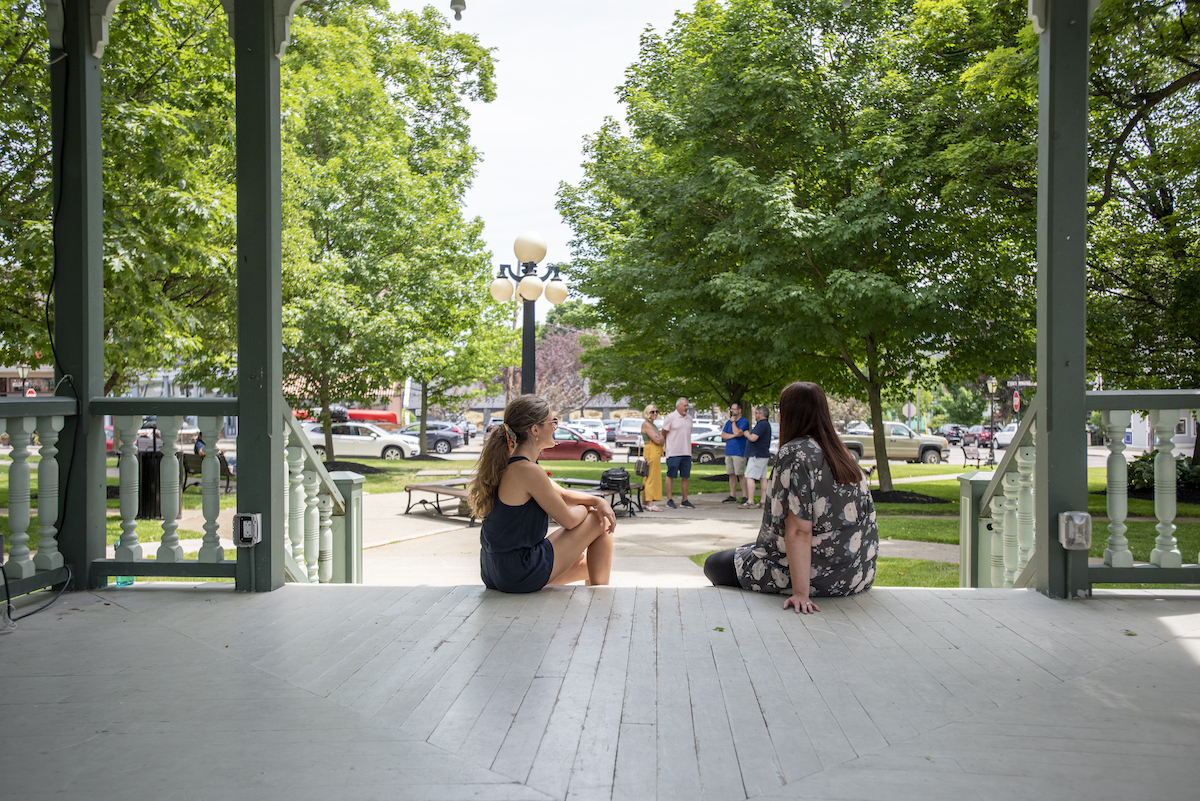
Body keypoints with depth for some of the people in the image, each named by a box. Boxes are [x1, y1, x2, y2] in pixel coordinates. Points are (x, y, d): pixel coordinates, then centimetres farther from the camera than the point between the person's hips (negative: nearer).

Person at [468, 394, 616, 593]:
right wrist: (588, 508, 9)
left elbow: (563, 494, 18)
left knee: (590, 565, 25)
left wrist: (598, 501, 2)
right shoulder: (528, 471, -21)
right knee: (600, 523, 3)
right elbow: (569, 520, -13)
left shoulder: (508, 466, 9)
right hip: (520, 574, -10)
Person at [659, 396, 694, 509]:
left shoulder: (689, 418, 14)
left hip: (686, 453, 6)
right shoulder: (671, 417, -5)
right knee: (671, 476, -1)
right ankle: (670, 499, 5)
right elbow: (663, 434, 0)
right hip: (673, 452, -6)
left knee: (685, 477, 6)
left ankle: (685, 500, 13)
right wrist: (664, 446, -2)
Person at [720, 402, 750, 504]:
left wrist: (733, 421, -6)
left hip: (739, 452, -7)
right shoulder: (728, 422, 16)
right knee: (731, 474, 9)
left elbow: (737, 433, -20)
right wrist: (733, 435, -8)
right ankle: (732, 496, 14)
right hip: (728, 452, 7)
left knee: (740, 475, -8)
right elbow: (723, 435, 7)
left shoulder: (744, 422, -6)